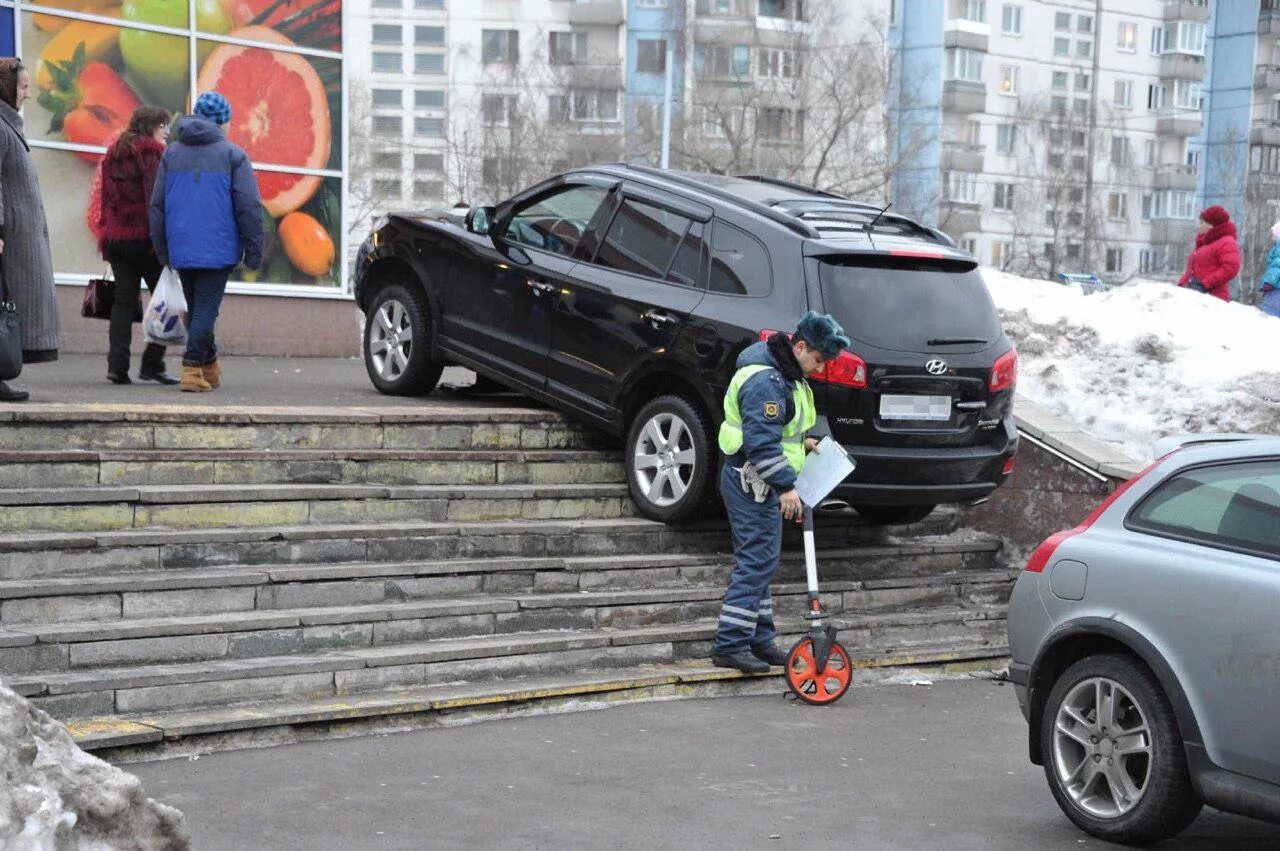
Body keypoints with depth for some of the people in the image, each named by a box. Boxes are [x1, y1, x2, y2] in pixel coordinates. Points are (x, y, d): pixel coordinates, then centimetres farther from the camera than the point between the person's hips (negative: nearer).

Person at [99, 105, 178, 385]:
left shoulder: (113, 155, 17)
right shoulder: (151, 152, -5)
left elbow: (106, 199, 18)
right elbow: (156, 198, -13)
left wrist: (106, 234, 19)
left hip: (115, 237, 7)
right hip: (143, 237, -7)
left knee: (123, 302, 6)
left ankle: (117, 365, -4)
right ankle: (152, 364, -3)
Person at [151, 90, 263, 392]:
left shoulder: (171, 153, 11)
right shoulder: (233, 155, -2)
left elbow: (157, 205, 12)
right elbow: (249, 207, -7)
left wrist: (162, 250, 17)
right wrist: (254, 251, -2)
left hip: (181, 249, 4)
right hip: (218, 249, -4)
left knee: (194, 307, 16)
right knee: (206, 308, -5)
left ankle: (210, 367, 25)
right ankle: (193, 368, -15)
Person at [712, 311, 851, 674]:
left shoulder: (786, 374, 14)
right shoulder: (766, 381, -21)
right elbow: (761, 440, -28)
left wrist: (801, 442, 17)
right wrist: (786, 485, -29)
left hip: (761, 484, 11)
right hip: (752, 482, -11)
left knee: (758, 563, 14)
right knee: (756, 562, -11)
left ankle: (759, 641, 22)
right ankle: (730, 645, -9)